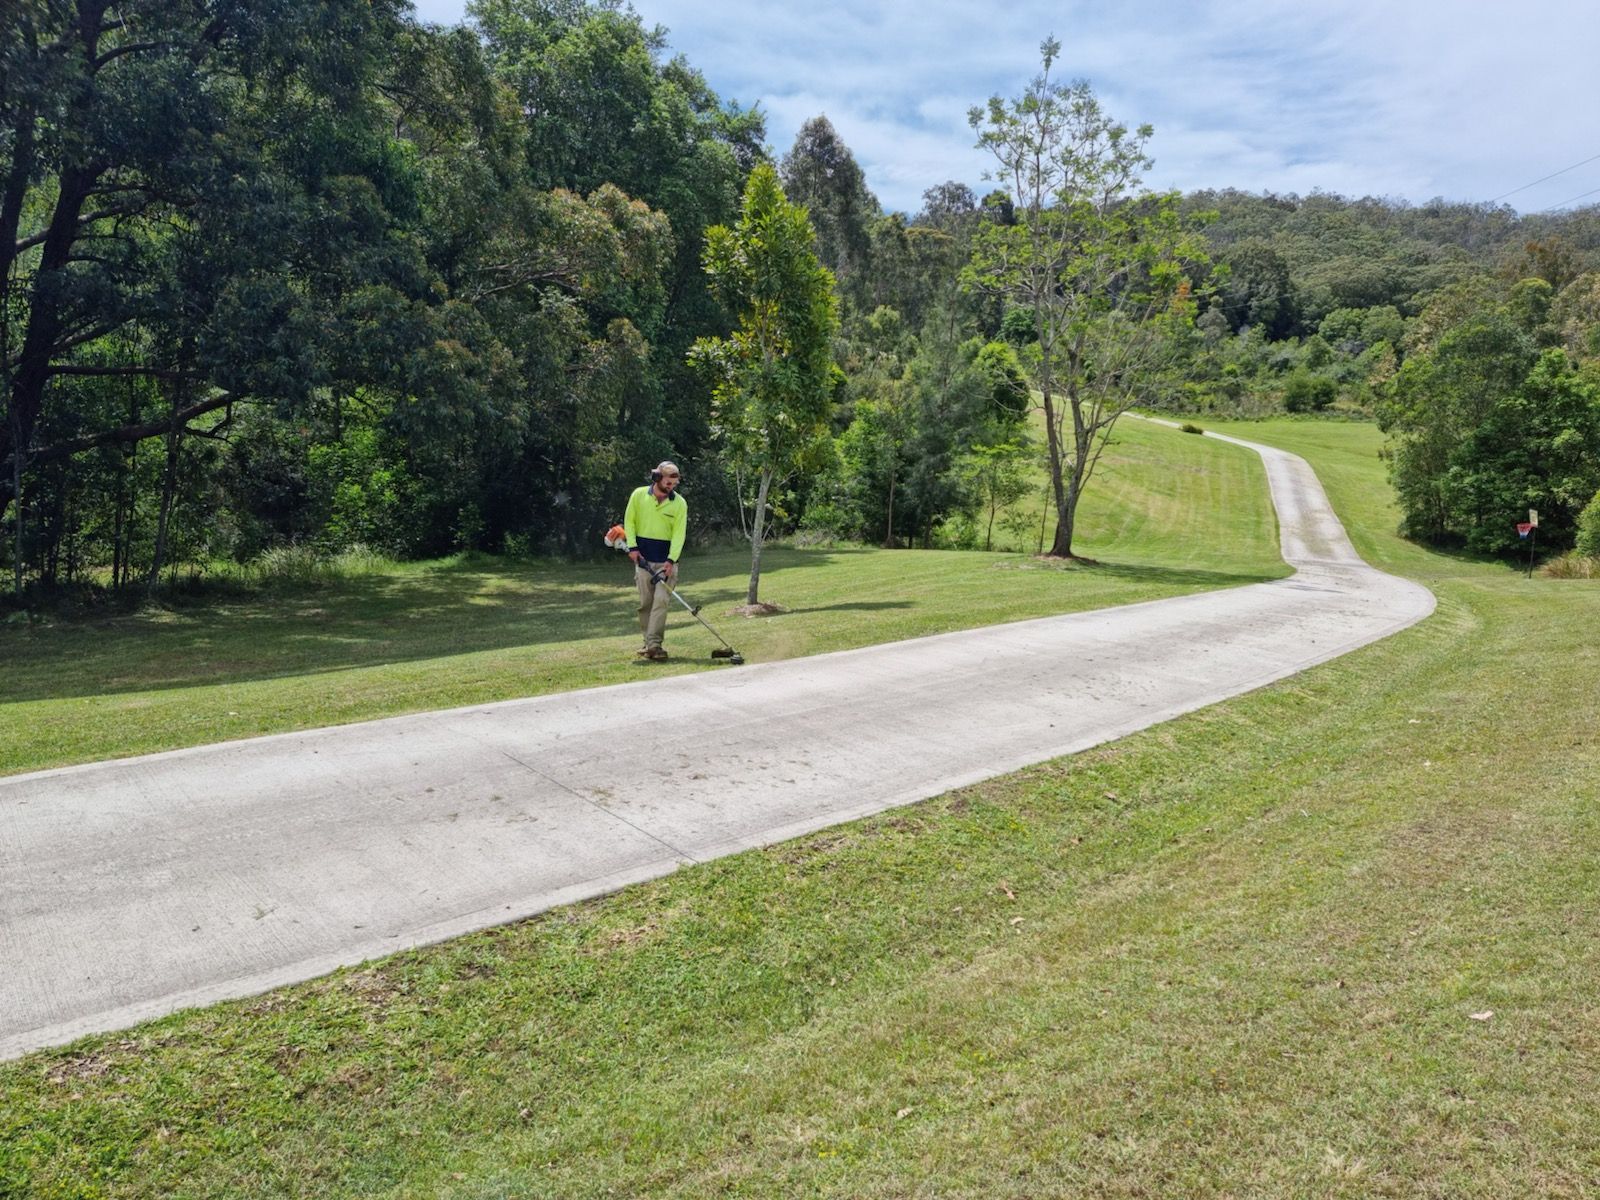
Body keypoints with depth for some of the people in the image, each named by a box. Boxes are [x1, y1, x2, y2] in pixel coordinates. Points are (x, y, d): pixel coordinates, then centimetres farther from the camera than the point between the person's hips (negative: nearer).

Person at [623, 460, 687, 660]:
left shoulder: (679, 503, -5)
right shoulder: (639, 495, -2)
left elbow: (679, 534, -9)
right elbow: (629, 521, 5)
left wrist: (671, 560, -20)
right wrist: (632, 547, -7)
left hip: (666, 559, -1)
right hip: (643, 558, 2)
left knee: (661, 600, -12)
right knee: (645, 602, 6)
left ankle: (654, 644, -14)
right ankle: (648, 641, 17)